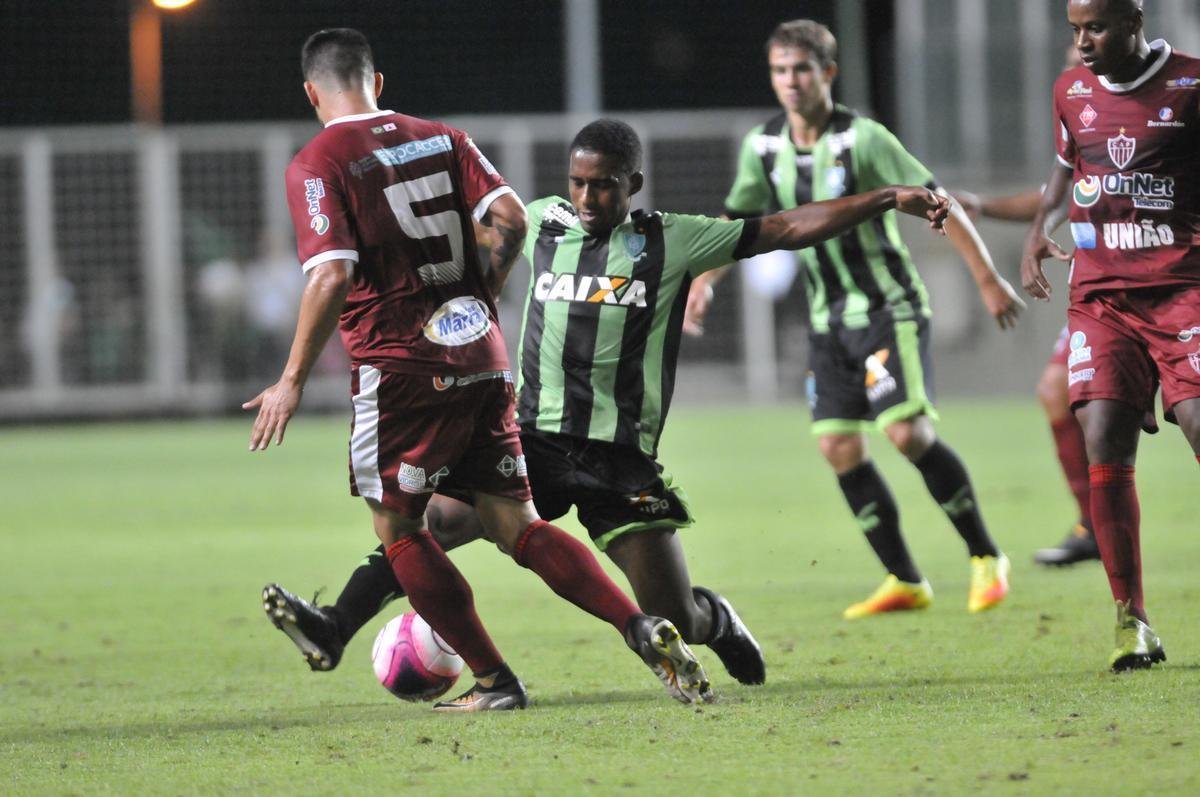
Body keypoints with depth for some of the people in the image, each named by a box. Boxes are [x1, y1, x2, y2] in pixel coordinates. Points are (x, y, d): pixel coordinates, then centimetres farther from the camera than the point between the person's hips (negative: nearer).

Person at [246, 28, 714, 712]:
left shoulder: (317, 164, -5)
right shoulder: (442, 140, 11)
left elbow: (332, 275, -16)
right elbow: (512, 218, -1)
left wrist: (293, 382, -12)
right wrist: (479, 297, 14)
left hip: (401, 370, -6)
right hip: (483, 364, 6)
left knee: (398, 527, 9)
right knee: (518, 526, 9)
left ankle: (494, 681, 6)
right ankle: (643, 629, -7)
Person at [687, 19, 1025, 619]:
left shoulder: (862, 140, -17)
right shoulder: (764, 147, 1)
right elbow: (739, 217, 18)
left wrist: (988, 280, -16)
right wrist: (704, 280, 5)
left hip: (888, 309, -6)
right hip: (829, 318, 6)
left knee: (908, 433, -19)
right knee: (838, 446, -2)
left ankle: (986, 558, -4)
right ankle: (904, 581, 7)